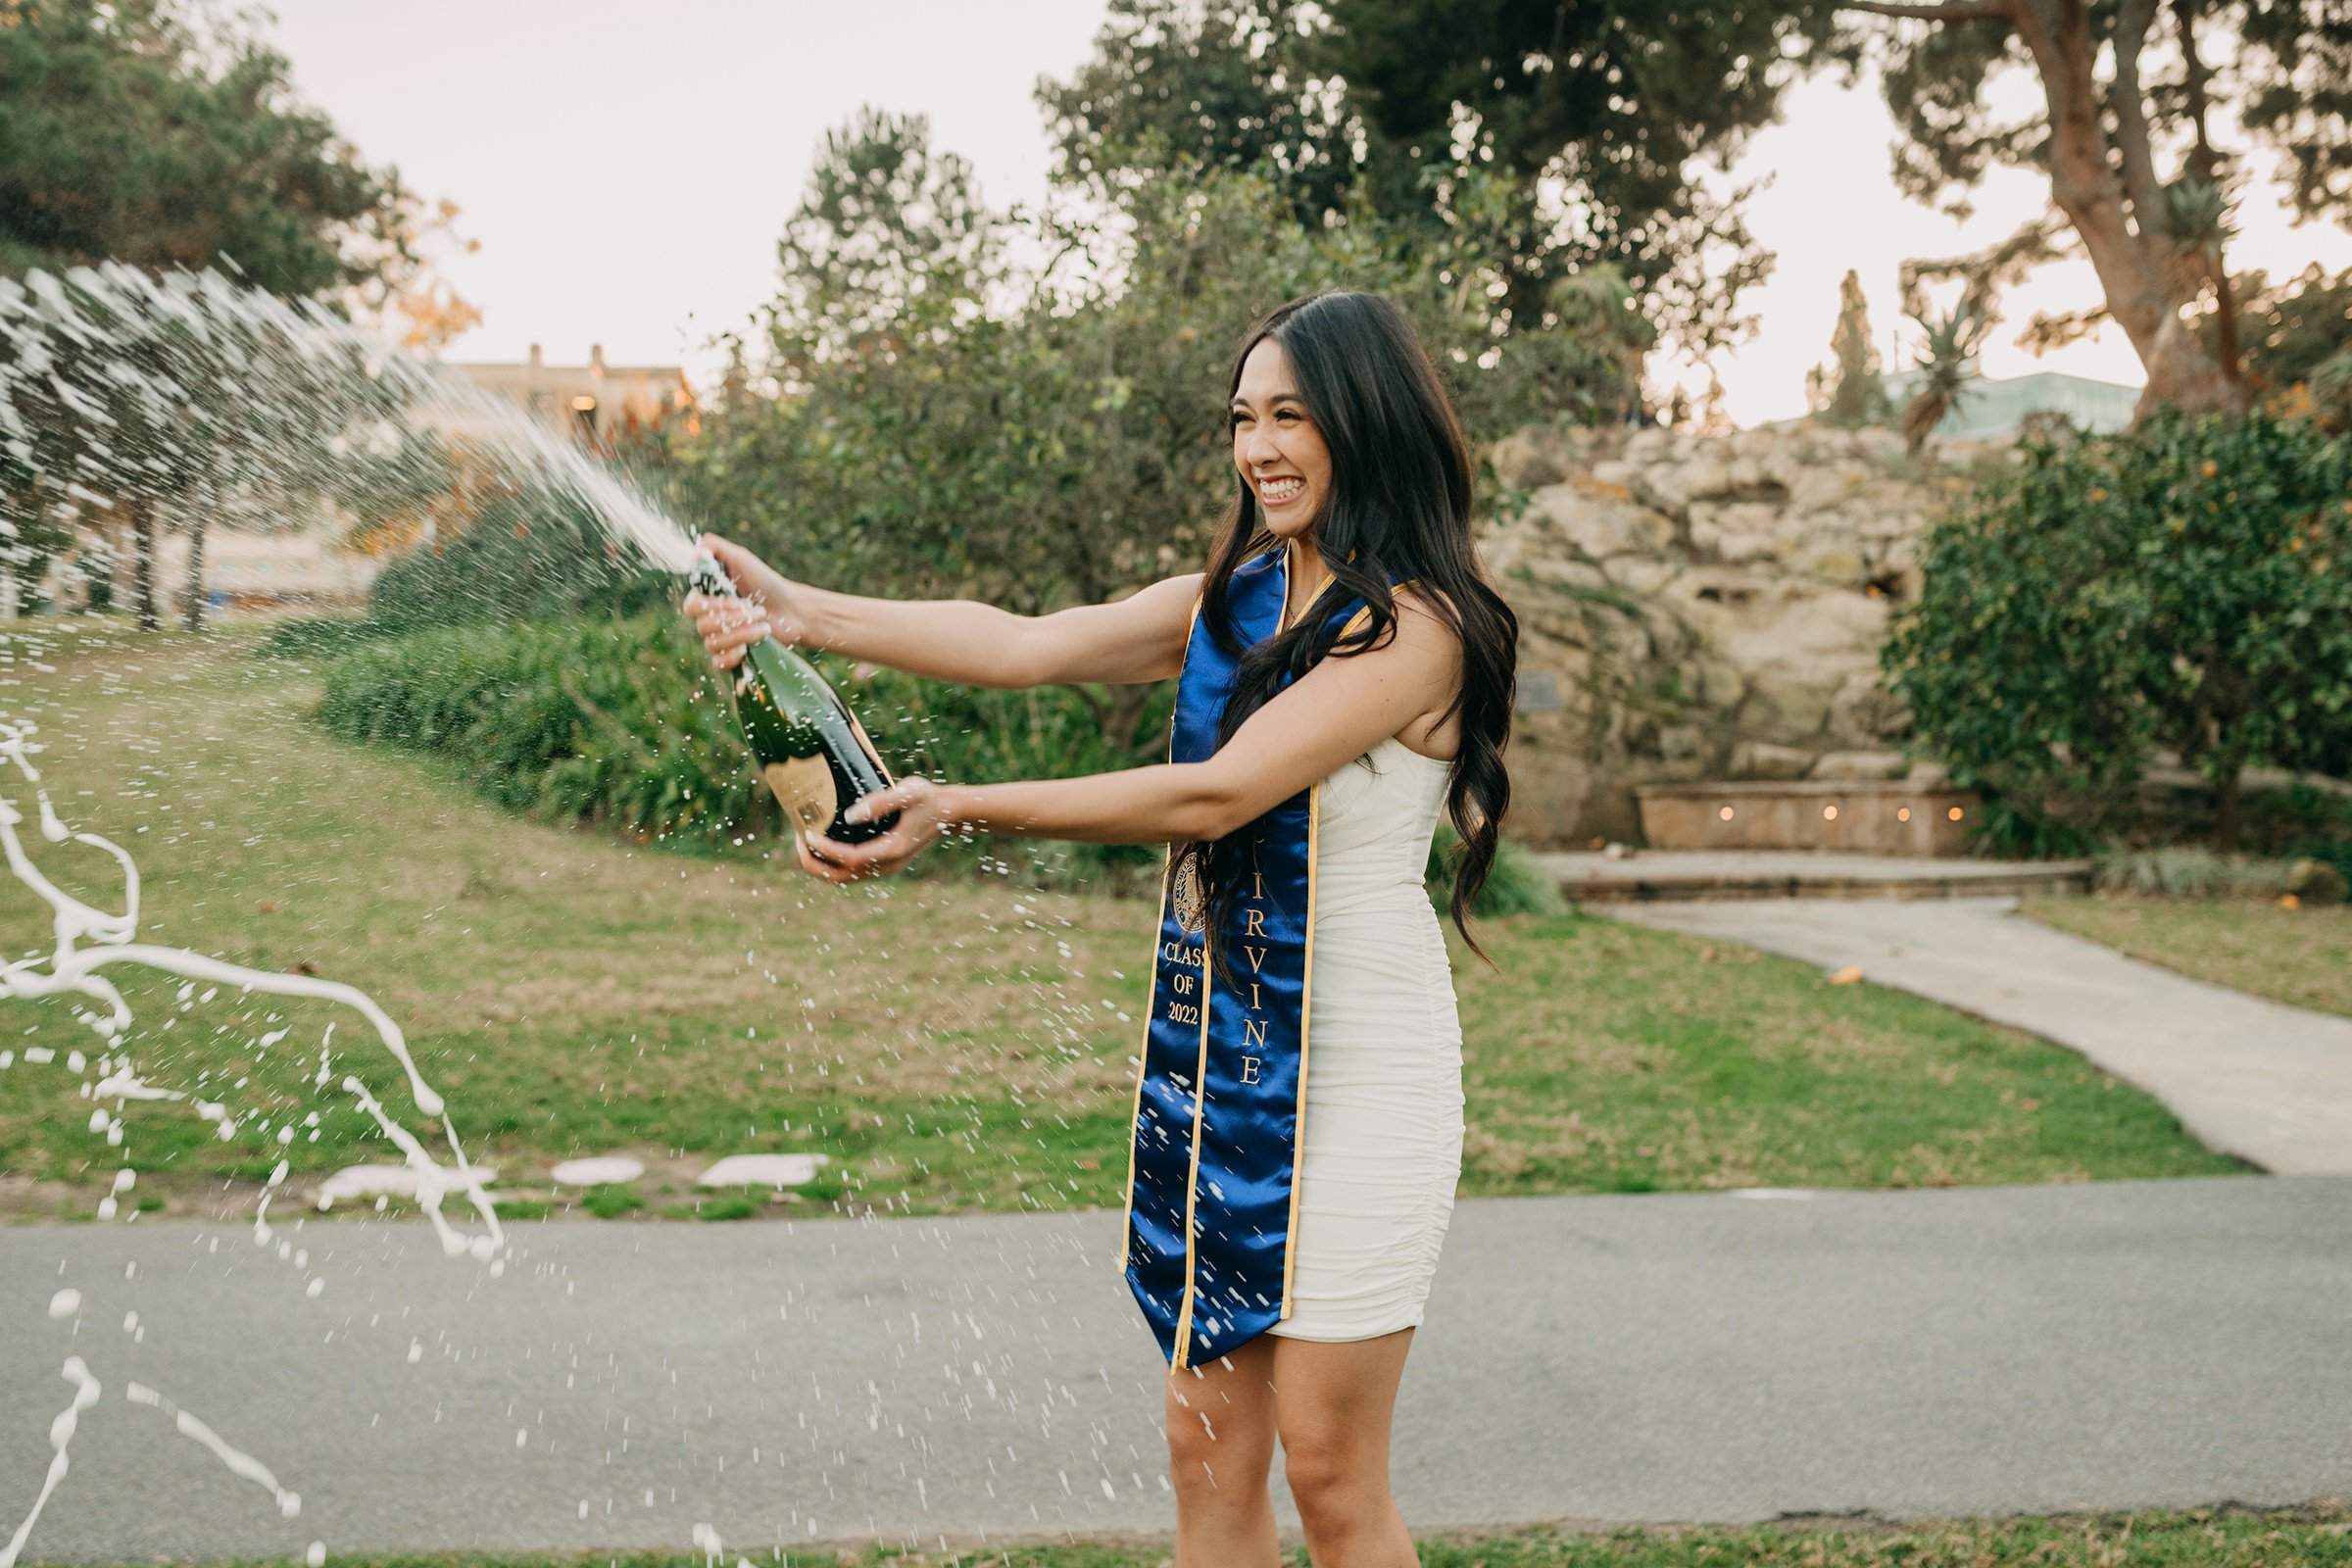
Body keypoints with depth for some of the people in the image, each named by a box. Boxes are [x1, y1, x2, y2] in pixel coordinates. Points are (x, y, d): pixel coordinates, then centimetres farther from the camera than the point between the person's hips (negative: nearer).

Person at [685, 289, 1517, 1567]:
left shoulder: (1414, 625, -12)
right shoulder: (1234, 600, 11)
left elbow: (1218, 794, -21)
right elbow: (1029, 646, 1)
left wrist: (963, 812, -23)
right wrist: (802, 614, -9)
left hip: (1358, 1068, -7)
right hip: (1211, 1056, 7)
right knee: (1207, 1444, 10)